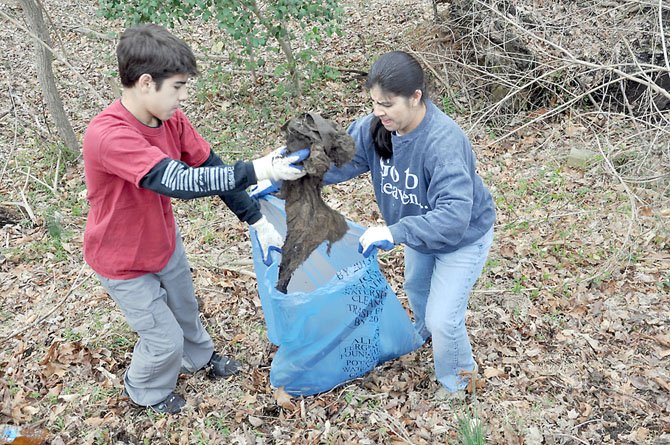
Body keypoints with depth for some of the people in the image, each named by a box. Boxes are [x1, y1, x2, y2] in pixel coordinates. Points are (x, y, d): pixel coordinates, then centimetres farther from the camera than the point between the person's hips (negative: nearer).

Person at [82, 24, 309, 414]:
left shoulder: (171, 118, -13)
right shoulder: (108, 136, -38)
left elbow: (211, 168, -7)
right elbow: (179, 182, -45)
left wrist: (258, 221, -10)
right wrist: (257, 170, -46)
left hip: (165, 242, 7)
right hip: (124, 261, -7)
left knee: (185, 308, 27)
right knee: (165, 339, 9)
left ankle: (199, 356, 57)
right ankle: (146, 390, 40)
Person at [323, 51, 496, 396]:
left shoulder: (444, 142, -42)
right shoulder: (377, 125, -22)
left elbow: (453, 216, -46)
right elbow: (339, 158, -13)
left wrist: (395, 232, -52)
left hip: (463, 236, -7)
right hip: (420, 227, 8)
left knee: (443, 318, -4)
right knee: (416, 286, 31)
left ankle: (455, 383, 28)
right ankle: (423, 331, 65)